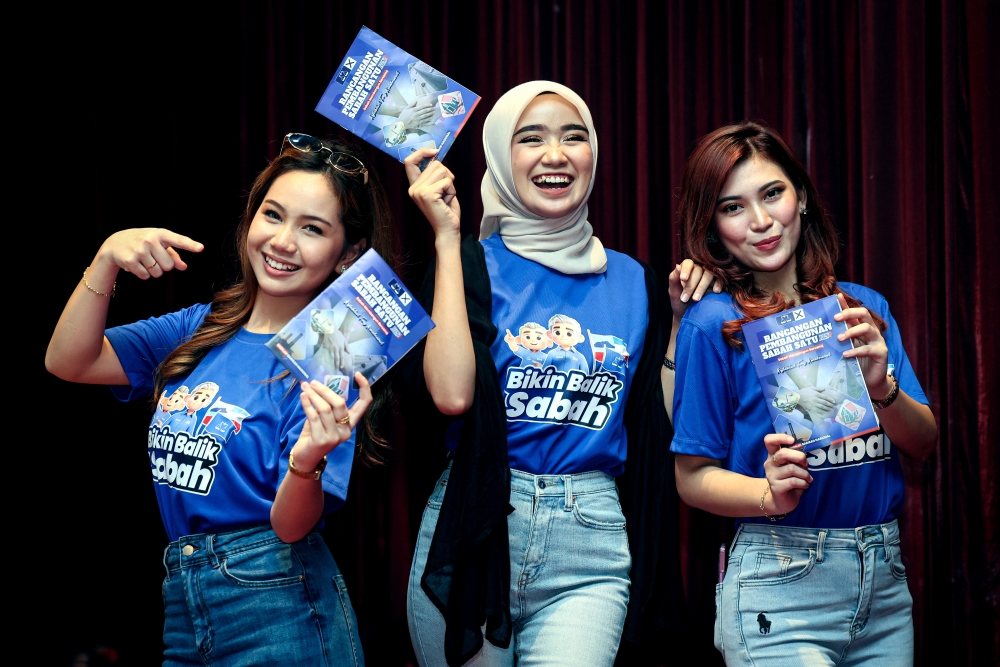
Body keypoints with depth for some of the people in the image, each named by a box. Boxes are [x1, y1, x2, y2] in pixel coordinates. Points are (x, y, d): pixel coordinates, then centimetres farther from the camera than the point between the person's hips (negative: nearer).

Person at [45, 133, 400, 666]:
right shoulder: (201, 329, 6)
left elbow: (291, 527, -15)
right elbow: (68, 362, 2)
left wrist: (308, 461, -37)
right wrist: (106, 260, -11)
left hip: (277, 614, -5)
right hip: (184, 607, 5)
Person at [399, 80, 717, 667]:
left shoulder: (632, 282, 11)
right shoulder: (474, 265, 0)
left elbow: (659, 421, 13)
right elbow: (452, 393, -18)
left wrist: (682, 319, 8)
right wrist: (447, 238, -11)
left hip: (590, 551, 2)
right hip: (473, 534, -2)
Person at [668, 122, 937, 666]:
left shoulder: (864, 308, 6)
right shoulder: (713, 325, -8)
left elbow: (923, 445, 4)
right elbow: (693, 478, -7)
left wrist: (882, 388, -15)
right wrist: (772, 494, -25)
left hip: (884, 575, 5)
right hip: (780, 581, -5)